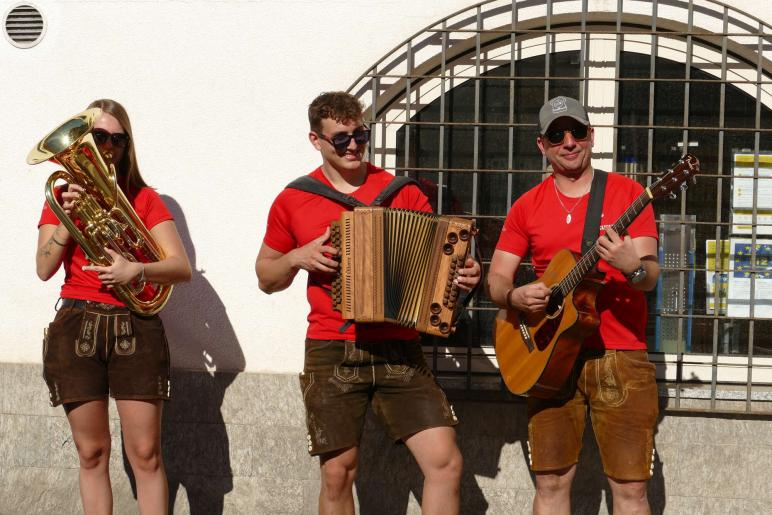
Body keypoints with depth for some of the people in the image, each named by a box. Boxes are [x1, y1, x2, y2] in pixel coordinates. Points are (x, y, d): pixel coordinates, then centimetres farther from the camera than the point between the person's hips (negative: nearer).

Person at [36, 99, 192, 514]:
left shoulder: (143, 198, 6)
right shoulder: (64, 196, 9)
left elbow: (182, 268, -3)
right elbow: (44, 269, -3)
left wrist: (136, 270, -20)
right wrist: (68, 218, -15)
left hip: (135, 328, -1)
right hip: (76, 327, 1)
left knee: (146, 455, -3)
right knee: (92, 453, 5)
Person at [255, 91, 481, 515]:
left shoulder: (403, 193, 5)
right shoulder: (294, 201, 6)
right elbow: (266, 278, 15)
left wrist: (461, 275, -12)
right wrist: (297, 258, -4)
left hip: (399, 351, 0)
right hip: (332, 353, 0)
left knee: (445, 462, -10)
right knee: (337, 473, 4)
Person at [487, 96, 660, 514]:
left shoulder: (627, 193, 3)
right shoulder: (528, 206, 10)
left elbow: (651, 275, -5)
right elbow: (496, 281, 10)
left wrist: (633, 267, -29)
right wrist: (515, 296, -13)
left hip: (619, 355, -2)